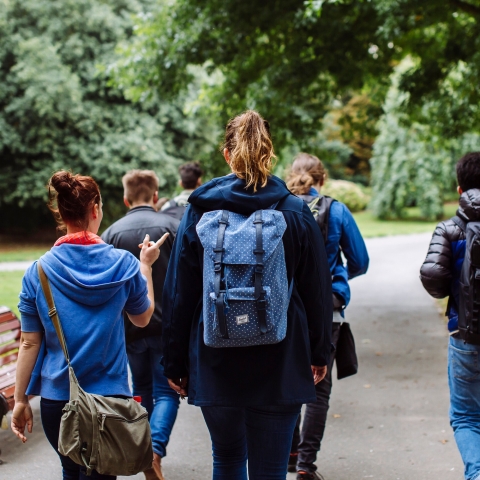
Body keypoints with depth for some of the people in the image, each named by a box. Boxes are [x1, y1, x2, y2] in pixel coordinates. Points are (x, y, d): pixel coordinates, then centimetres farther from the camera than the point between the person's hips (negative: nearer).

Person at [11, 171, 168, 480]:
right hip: (109, 396, -1)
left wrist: (21, 400, 8)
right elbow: (143, 318, 11)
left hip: (57, 397, 2)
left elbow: (30, 343, -2)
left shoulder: (38, 272, -5)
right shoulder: (123, 264, -6)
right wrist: (146, 265, 22)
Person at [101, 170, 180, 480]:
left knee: (142, 391, 18)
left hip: (130, 326, 2)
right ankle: (155, 448, -18)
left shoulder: (112, 233, 1)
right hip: (167, 325, -2)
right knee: (166, 392, 2)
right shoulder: (172, 227, -5)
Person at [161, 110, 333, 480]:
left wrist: (176, 364, 8)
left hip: (215, 365, 1)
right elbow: (318, 292, 2)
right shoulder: (296, 213, -4)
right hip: (280, 366, -1)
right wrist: (320, 353, 16)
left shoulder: (200, 211, -3)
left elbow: (178, 295, 0)